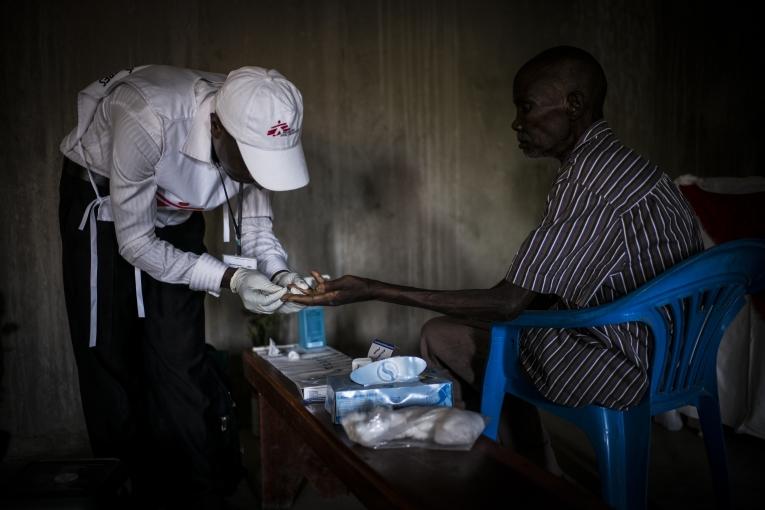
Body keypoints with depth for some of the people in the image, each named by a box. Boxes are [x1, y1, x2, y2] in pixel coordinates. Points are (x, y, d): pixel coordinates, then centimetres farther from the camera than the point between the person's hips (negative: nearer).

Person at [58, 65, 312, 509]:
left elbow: (257, 229, -8)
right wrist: (230, 278, -37)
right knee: (112, 360, 0)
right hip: (100, 198, -3)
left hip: (174, 210, 3)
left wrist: (278, 273, -27)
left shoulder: (253, 137, -25)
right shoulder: (148, 120, -41)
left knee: (181, 361, 0)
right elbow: (135, 243, -31)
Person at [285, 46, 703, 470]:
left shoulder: (590, 182, -23)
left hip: (626, 367, -9)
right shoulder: (612, 164, 7)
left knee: (439, 338, 4)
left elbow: (507, 304, -23)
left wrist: (372, 290, -22)